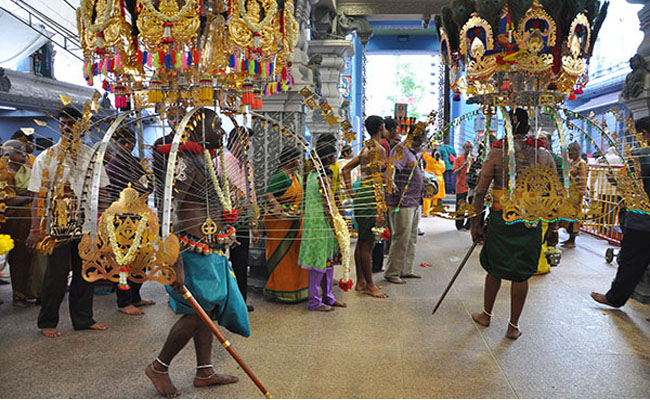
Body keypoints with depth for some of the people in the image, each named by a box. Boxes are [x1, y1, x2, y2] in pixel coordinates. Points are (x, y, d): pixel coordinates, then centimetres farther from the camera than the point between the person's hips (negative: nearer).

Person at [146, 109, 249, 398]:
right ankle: (158, 367, 16)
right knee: (196, 314, -4)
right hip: (194, 251, -10)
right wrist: (175, 263, -29)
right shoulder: (185, 162, -17)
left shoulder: (202, 161, 15)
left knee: (208, 310, 12)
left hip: (210, 252, 10)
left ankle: (205, 372, 23)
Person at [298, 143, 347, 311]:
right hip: (322, 225, -10)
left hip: (314, 222, 10)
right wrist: (336, 229, -14)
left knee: (328, 261, 15)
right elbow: (328, 206, -19)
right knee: (320, 263, -1)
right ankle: (315, 302, 9)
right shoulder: (322, 178, -18)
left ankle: (328, 297, 25)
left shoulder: (313, 174, 12)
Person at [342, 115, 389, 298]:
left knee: (362, 241, 13)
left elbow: (346, 168, 20)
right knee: (368, 243, -3)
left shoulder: (365, 148, 16)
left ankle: (361, 282, 22)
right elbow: (376, 180, -18)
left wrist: (351, 191, 16)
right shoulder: (379, 149, -12)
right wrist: (380, 210, -20)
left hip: (361, 194, 9)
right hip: (370, 196, -9)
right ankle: (369, 285, 6)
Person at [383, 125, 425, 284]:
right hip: (402, 202, -10)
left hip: (414, 202, 10)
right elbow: (392, 167, -29)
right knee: (401, 238, -8)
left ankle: (406, 270, 23)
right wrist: (390, 182, -47)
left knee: (411, 238, 14)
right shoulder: (401, 149, -11)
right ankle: (392, 273, 0)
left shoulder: (413, 151, 19)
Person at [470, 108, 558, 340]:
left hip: (501, 218, -1)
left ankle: (486, 315, 32)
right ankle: (513, 326, 19)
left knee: (495, 268, 16)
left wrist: (476, 222, 2)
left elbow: (480, 191, -5)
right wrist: (553, 228, 9)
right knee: (521, 274, 9)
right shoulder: (544, 155, 1)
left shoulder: (497, 153, -4)